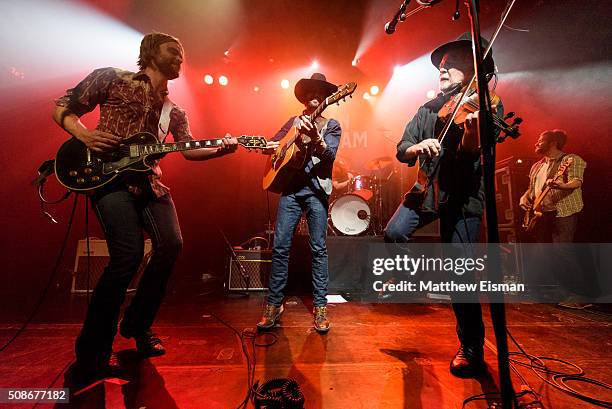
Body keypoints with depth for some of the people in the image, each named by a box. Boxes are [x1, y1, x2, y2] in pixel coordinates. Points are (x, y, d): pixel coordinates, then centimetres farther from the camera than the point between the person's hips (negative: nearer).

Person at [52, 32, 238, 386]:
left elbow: (189, 150, 6)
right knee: (129, 255, -22)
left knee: (172, 244, -14)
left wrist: (221, 148, -11)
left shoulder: (174, 112, 20)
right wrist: (84, 134, -9)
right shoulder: (111, 78, 9)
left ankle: (137, 325, 12)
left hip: (149, 182, 5)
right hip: (108, 177, -5)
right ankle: (92, 355, 0)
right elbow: (62, 108, 11)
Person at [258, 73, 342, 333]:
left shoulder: (331, 125, 9)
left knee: (318, 249, 0)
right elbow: (271, 144, 23)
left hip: (316, 189, -2)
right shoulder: (294, 122, 19)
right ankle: (274, 303, 12)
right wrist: (274, 146, -1)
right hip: (291, 187, 3)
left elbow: (329, 155, -9)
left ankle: (320, 306, 11)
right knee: (280, 246, 0)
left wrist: (315, 137, -27)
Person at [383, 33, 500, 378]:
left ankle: (472, 351, 17)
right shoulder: (428, 110, 11)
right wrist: (417, 147, -20)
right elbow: (402, 152, 2)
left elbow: (470, 154, -18)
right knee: (394, 233, -20)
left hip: (463, 195, -4)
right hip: (427, 188, 4)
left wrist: (472, 130, -38)